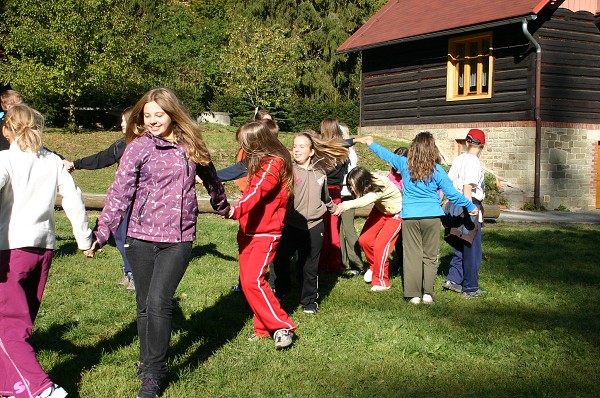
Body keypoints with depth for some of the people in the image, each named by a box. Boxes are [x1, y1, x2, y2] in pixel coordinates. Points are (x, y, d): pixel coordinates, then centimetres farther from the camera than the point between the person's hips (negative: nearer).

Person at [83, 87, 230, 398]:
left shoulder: (190, 145, 6)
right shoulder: (138, 147, -1)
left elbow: (210, 178, 24)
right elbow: (120, 192, -6)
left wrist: (222, 206, 39)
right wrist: (102, 233, -14)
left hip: (179, 237, 0)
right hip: (141, 236, 0)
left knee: (158, 302, -12)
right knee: (144, 305, 9)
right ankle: (149, 360, 29)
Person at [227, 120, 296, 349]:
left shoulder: (274, 163, -15)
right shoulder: (259, 162, 14)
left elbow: (257, 191, -31)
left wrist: (236, 210, -43)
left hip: (266, 234, -9)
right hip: (248, 232, 9)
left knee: (252, 280, -18)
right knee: (248, 281, 7)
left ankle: (283, 327, -8)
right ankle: (264, 328, 16)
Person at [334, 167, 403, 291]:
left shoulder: (381, 186, -40)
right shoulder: (368, 183, -17)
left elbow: (365, 200, -55)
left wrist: (347, 205, -66)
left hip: (395, 213, -7)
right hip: (380, 209, 7)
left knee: (381, 245, -15)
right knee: (364, 240, -2)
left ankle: (381, 282, 1)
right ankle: (374, 266, 25)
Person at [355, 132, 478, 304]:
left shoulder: (405, 164, 1)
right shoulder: (436, 170, -4)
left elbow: (386, 154, 18)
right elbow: (452, 193, 0)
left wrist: (369, 142, 35)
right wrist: (470, 206, 13)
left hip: (409, 217, 1)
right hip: (431, 217, -1)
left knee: (412, 256, 5)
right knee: (430, 256, 7)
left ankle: (413, 294, 6)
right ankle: (428, 292, 2)